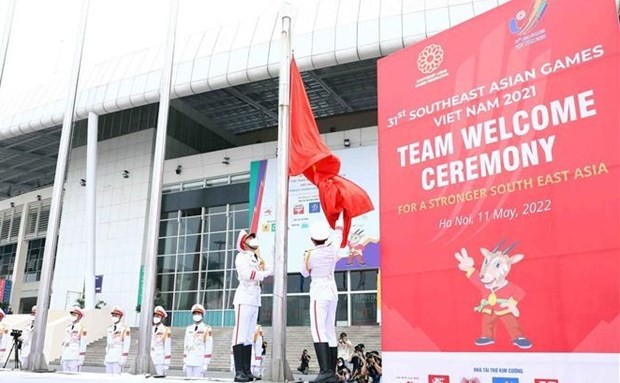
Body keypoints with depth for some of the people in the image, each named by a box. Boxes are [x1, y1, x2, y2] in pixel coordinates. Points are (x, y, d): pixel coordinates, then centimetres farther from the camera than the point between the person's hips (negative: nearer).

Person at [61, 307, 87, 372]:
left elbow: (83, 345, -8)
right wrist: (62, 357, 17)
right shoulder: (68, 328, 16)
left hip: (75, 359, -7)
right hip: (66, 357, 7)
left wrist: (81, 359, -13)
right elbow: (65, 343, 20)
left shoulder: (81, 329, -5)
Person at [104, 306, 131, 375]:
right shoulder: (110, 329, 15)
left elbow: (126, 345, -11)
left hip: (118, 359, -7)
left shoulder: (125, 329, -8)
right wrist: (106, 357, 16)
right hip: (109, 358, 7)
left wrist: (123, 358, -16)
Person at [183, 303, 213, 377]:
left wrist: (206, 364, -12)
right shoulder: (189, 329, 13)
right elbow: (186, 347, 15)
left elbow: (209, 348, -8)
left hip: (200, 363, -5)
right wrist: (184, 363, 11)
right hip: (189, 362, 5)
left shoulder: (207, 329, -4)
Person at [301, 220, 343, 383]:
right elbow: (338, 234, 22)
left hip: (319, 294, -7)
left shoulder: (310, 254, -12)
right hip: (332, 292, 7)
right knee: (330, 332, 8)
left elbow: (305, 273, 6)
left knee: (319, 331, -15)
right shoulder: (333, 249, 1)